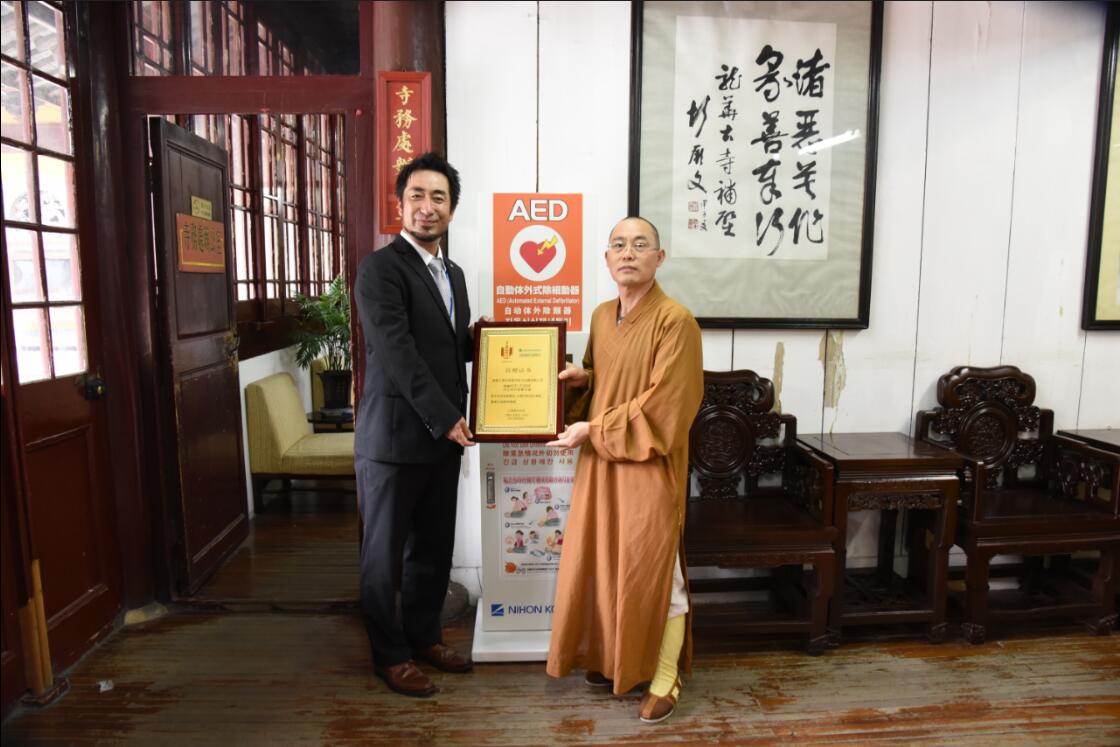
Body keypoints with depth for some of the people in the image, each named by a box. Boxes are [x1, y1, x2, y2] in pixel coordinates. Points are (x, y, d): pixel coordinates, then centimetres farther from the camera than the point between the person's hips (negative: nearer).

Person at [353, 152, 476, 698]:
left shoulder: (453, 274, 15)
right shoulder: (380, 268, -11)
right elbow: (397, 354, -18)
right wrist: (445, 418, -16)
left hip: (442, 437, 7)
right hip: (395, 437, -7)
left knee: (434, 547, 17)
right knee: (386, 552, 9)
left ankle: (423, 635, 36)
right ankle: (390, 654, 25)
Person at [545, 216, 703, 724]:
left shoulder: (675, 321, -15)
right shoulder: (601, 316, 8)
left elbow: (663, 406, -19)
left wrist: (593, 431, -16)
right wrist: (582, 379, -1)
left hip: (649, 466, -7)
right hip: (600, 463, 7)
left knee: (654, 571, 4)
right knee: (603, 563, 16)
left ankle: (664, 680, 23)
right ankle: (615, 659, 37)